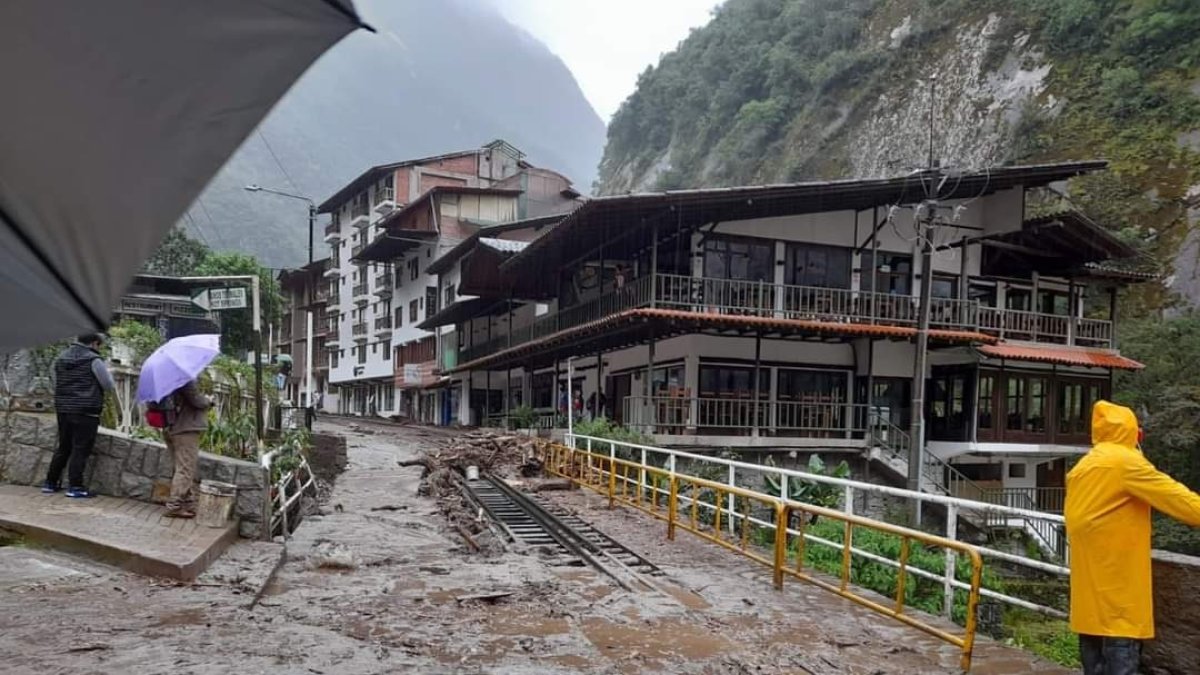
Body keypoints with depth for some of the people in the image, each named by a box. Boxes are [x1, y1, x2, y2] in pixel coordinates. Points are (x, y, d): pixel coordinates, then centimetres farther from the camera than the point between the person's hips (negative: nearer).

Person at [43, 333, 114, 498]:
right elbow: (108, 386, -6)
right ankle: (75, 486, -3)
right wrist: (108, 373, 12)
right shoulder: (94, 360, -10)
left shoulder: (60, 359, 12)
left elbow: (56, 384, 21)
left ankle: (50, 482, 23)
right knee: (81, 449, -3)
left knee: (63, 447, 17)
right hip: (86, 411, -7)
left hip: (63, 410, 7)